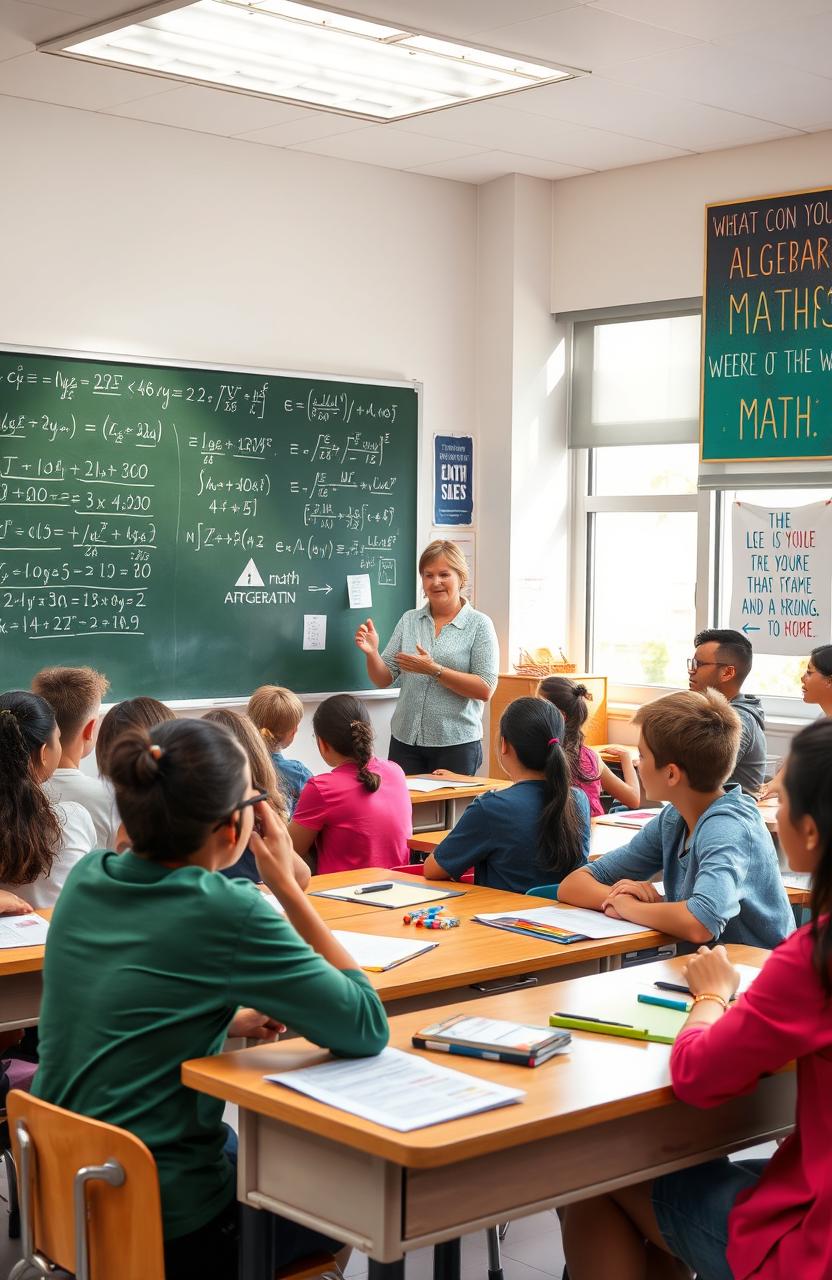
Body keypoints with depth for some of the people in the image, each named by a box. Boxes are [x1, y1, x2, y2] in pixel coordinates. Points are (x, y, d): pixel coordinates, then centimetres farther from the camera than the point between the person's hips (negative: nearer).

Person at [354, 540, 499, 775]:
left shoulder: (479, 624, -3)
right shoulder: (408, 621, 8)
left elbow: (485, 690, -11)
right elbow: (383, 680, 7)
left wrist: (434, 670, -18)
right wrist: (372, 653, -12)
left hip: (456, 744, -3)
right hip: (405, 740, 3)